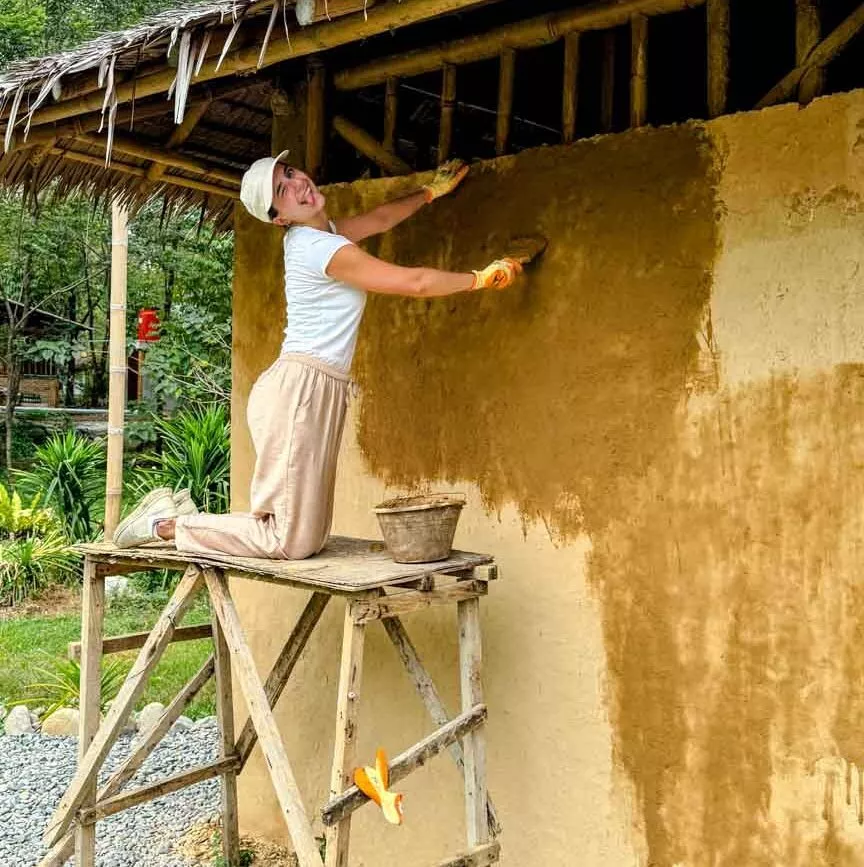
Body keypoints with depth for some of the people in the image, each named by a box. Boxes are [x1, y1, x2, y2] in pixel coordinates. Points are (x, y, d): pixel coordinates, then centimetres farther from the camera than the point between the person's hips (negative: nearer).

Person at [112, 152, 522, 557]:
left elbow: (381, 218, 33)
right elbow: (416, 282, -10)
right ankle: (167, 524, 3)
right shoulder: (321, 249, -12)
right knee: (292, 542, -7)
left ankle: (180, 512, 15)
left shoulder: (315, 234, 15)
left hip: (323, 392, 10)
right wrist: (482, 278, 3)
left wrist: (433, 189, 40)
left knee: (311, 537, 7)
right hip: (300, 388, -10)